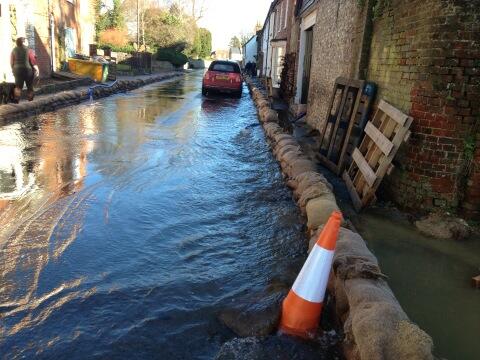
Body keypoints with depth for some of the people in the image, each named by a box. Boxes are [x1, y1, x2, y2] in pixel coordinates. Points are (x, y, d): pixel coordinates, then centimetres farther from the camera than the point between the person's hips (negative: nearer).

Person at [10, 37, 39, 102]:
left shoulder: (14, 50, 4)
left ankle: (16, 100, 1)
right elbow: (33, 61, -12)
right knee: (30, 86, 7)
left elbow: (12, 62, 7)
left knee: (18, 86, 9)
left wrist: (13, 70, 17)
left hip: (17, 70, 4)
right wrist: (37, 70, -5)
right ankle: (30, 101, 10)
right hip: (28, 70, -4)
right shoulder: (29, 50, -10)